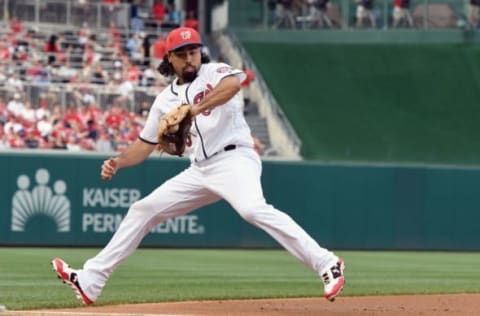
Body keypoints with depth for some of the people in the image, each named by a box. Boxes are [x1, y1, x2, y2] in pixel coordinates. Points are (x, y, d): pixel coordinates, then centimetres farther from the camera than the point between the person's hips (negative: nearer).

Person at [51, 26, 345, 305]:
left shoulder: (214, 72, -1)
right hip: (201, 170, 7)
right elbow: (145, 144, 19)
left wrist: (196, 109, -36)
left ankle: (327, 264, -34)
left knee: (253, 209, -34)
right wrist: (117, 162, 0)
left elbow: (234, 82, -26)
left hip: (235, 159, -7)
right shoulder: (166, 99, 16)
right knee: (143, 210, 6)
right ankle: (90, 282, 12)